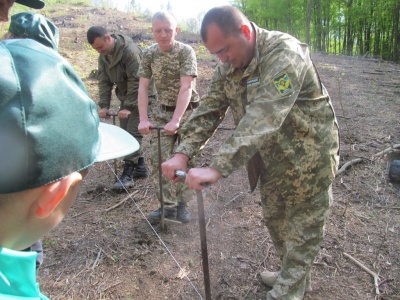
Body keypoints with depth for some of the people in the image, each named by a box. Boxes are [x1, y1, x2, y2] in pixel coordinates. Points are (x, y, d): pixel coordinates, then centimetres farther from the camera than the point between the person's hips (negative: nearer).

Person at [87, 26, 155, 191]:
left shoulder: (130, 51, -24)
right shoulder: (104, 55, 2)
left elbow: (136, 81, -25)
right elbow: (104, 81, 3)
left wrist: (129, 107, -25)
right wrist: (104, 105, -6)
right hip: (126, 97, 8)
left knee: (132, 133, -12)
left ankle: (128, 173, -5)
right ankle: (140, 167, 20)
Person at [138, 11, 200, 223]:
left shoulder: (186, 52, -15)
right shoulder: (148, 54, -2)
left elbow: (186, 88, -23)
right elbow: (143, 87, -5)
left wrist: (176, 120, -32)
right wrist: (143, 119, -16)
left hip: (188, 111, -3)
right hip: (162, 112, 4)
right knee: (158, 159, -2)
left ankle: (182, 204, 17)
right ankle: (168, 205, 10)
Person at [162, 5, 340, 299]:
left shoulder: (284, 52, -27)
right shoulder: (227, 66, -2)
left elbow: (262, 119, -38)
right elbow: (208, 110, -5)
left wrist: (217, 168, -43)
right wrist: (183, 153, -19)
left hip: (307, 159, -7)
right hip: (271, 162, 8)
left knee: (301, 233, 8)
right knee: (275, 221, 21)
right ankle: (295, 276, 45)